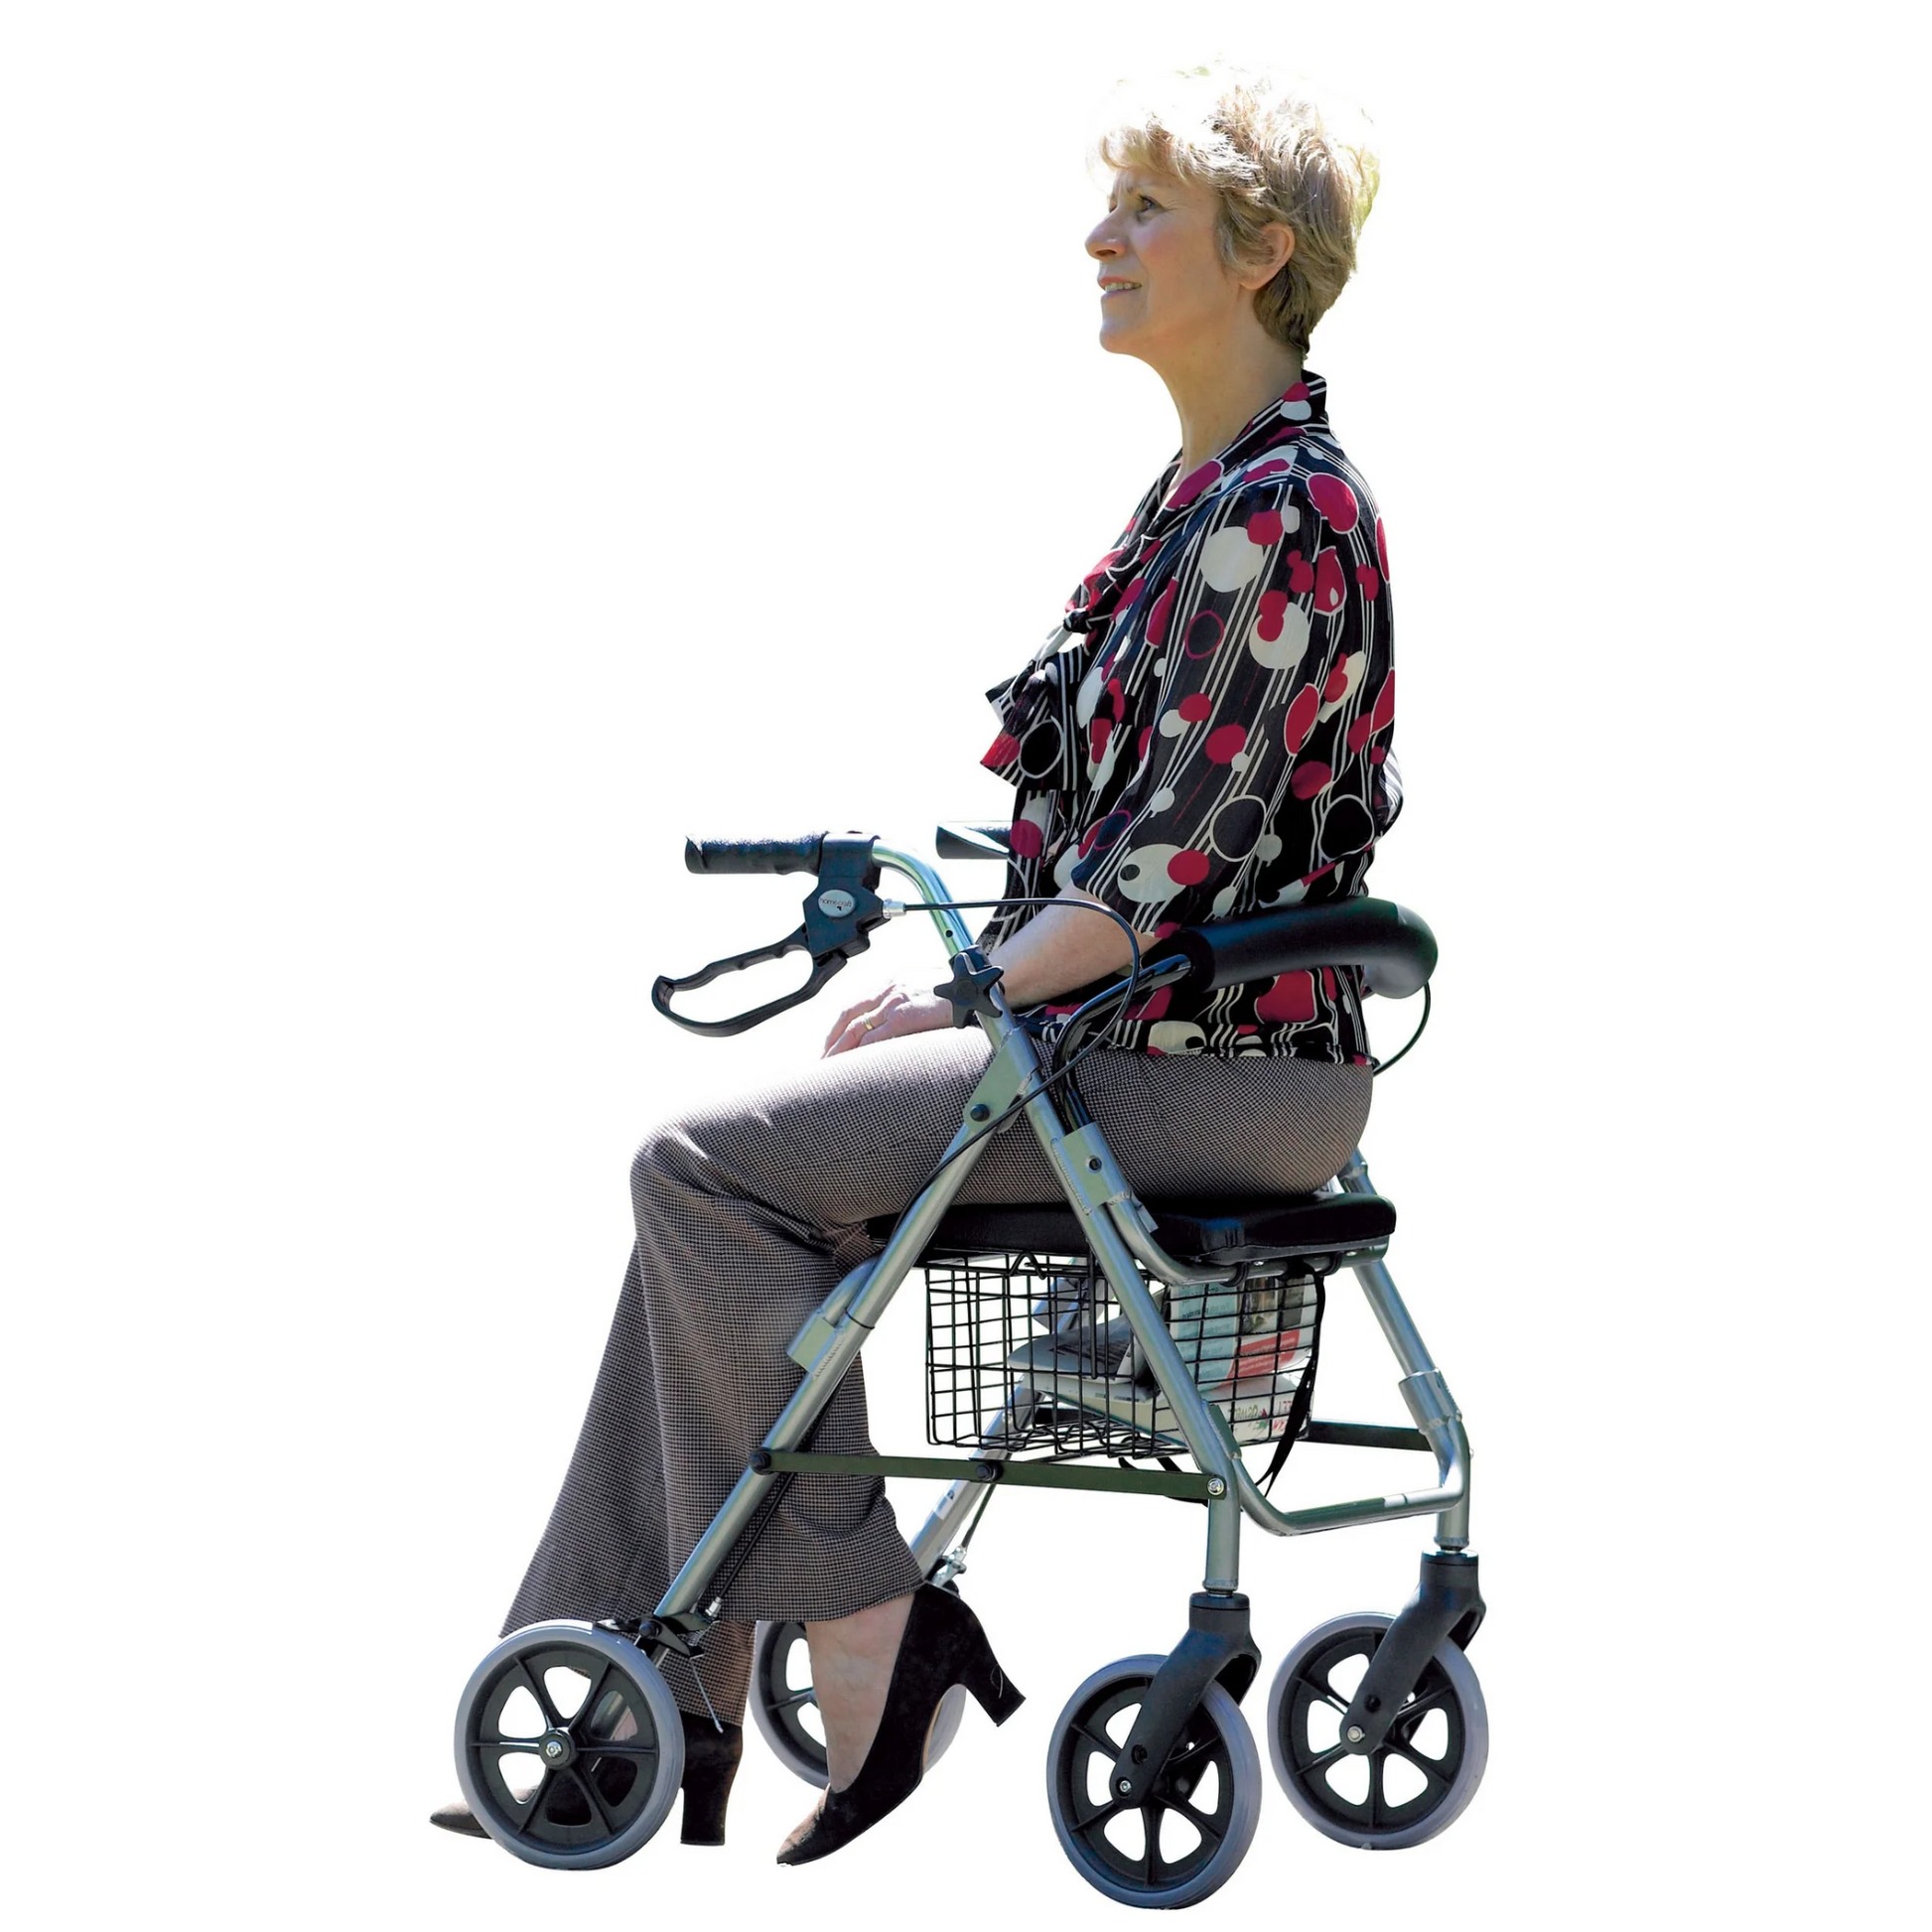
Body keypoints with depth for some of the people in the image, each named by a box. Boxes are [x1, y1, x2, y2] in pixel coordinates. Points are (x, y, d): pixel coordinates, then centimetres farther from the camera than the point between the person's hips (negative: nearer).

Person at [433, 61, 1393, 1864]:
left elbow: (1173, 865, -20)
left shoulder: (1282, 513, -16)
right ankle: (660, 1717, 5)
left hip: (1225, 1073, -10)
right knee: (719, 1167, 5)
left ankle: (868, 1627, -7)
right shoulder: (1202, 495, 15)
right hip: (1152, 1037, 10)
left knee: (711, 1164, -14)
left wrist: (958, 1003, -12)